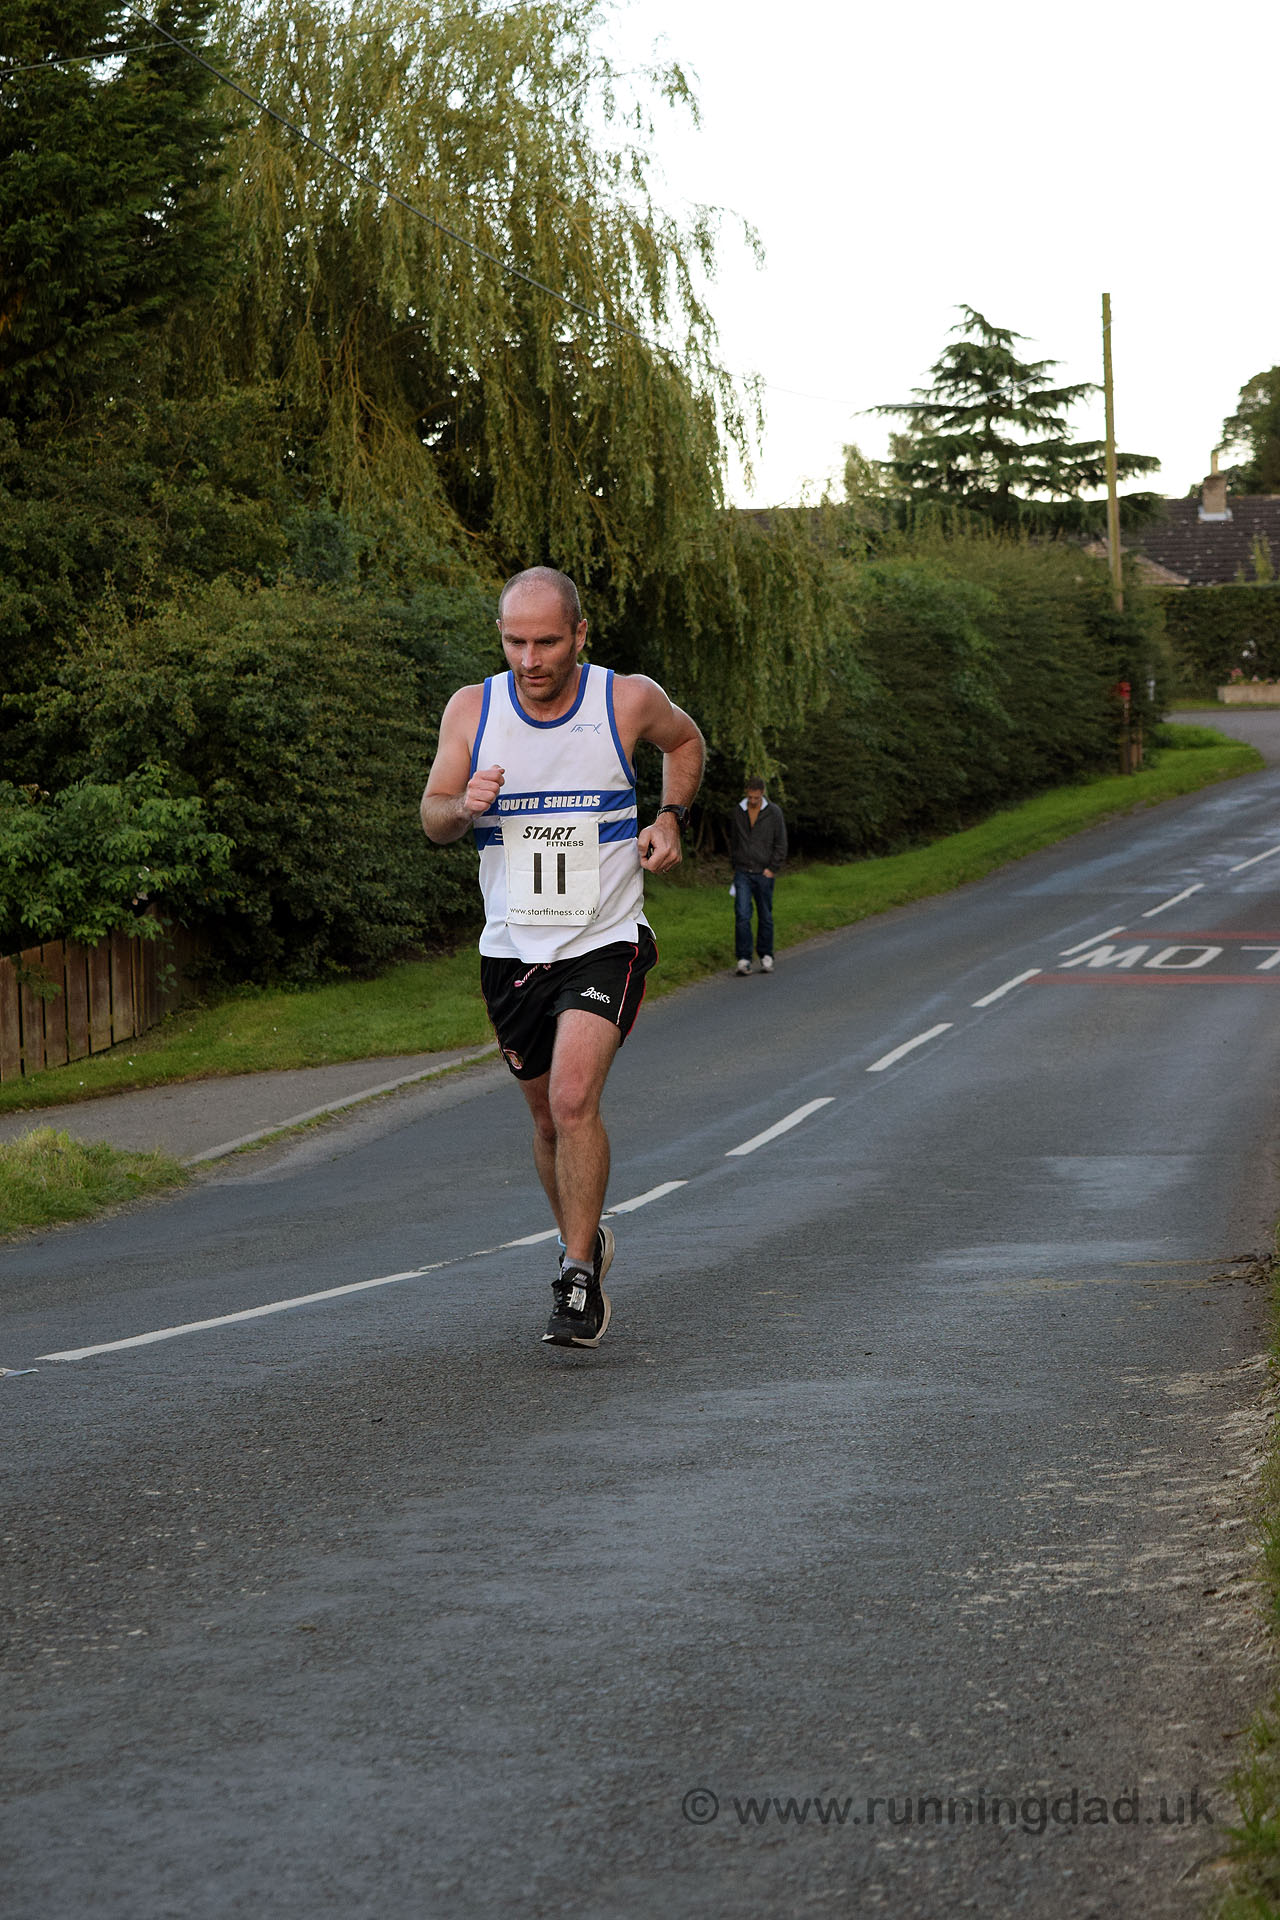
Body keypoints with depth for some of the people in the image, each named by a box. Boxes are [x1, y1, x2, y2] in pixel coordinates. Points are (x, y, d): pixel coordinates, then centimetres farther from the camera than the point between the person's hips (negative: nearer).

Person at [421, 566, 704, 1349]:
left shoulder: (630, 700, -7)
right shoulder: (472, 709, -3)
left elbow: (685, 741, 15)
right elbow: (433, 818, 3)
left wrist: (670, 818, -1)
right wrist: (463, 806, -20)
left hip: (605, 943, -3)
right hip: (513, 951, 3)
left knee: (575, 1099, -22)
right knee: (549, 1116, 14)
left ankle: (579, 1279, -14)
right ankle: (587, 1242, 39)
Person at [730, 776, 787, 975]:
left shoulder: (773, 812, -3)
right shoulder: (737, 813, 5)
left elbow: (781, 844, -1)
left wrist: (771, 869, -7)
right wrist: (735, 867, 11)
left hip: (764, 874, -1)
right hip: (743, 874, 1)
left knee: (765, 917, 5)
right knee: (742, 916, -11)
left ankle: (766, 957, 17)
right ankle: (744, 959, -12)